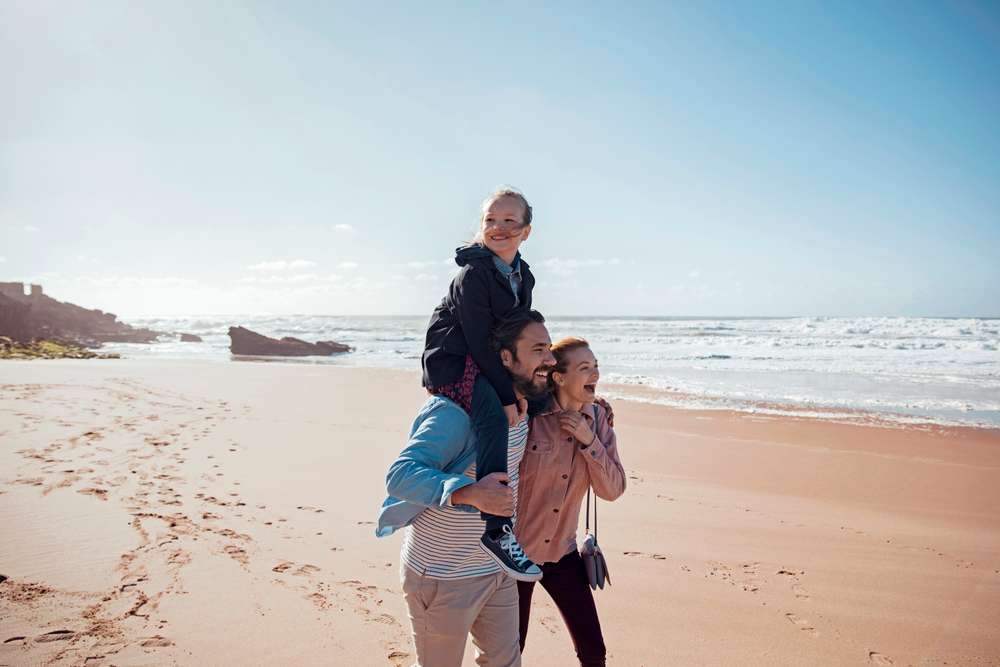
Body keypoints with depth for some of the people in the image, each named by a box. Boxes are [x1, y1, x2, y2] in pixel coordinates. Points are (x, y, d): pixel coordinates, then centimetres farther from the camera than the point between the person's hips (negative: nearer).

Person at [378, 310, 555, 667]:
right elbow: (400, 475, -37)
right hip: (443, 579, -7)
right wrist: (469, 493, -48)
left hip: (497, 570, 7)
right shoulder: (458, 413, -28)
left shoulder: (523, 410, -1)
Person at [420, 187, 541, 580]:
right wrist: (506, 395, -22)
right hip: (452, 361, -10)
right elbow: (479, 340, -21)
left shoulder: (523, 275, 8)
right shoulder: (473, 274, -17)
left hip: (488, 362, 10)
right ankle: (495, 529, -34)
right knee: (494, 415, -33)